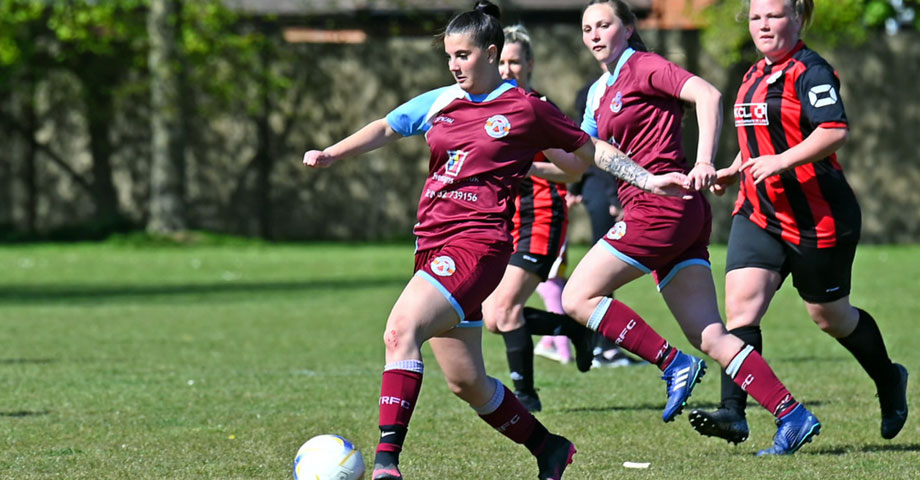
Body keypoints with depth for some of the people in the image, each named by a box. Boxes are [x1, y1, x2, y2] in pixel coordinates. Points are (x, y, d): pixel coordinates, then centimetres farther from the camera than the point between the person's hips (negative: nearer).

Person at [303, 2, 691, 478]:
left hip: (478, 240, -7)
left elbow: (592, 151, 12)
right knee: (465, 382, 11)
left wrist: (650, 180, 6)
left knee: (401, 329, -28)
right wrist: (331, 153, -8)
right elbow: (385, 129, 9)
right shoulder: (440, 103, 15)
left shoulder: (526, 109, 2)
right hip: (432, 240, 7)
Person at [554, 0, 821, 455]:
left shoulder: (643, 67, -3)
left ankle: (675, 365, -8)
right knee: (710, 337, 0)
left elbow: (707, 94, -16)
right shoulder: (600, 92, 22)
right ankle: (792, 415, -6)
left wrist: (704, 162, -27)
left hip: (663, 205, -9)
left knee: (578, 298, -8)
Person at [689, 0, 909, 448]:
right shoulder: (755, 75, 14)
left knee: (829, 316, 8)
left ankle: (889, 381, 36)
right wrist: (734, 171, 15)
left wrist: (781, 161, -32)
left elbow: (835, 130, -27)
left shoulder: (810, 71, -13)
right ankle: (733, 414, -19)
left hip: (818, 217, -7)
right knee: (741, 304, -12)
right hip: (759, 213, 7)